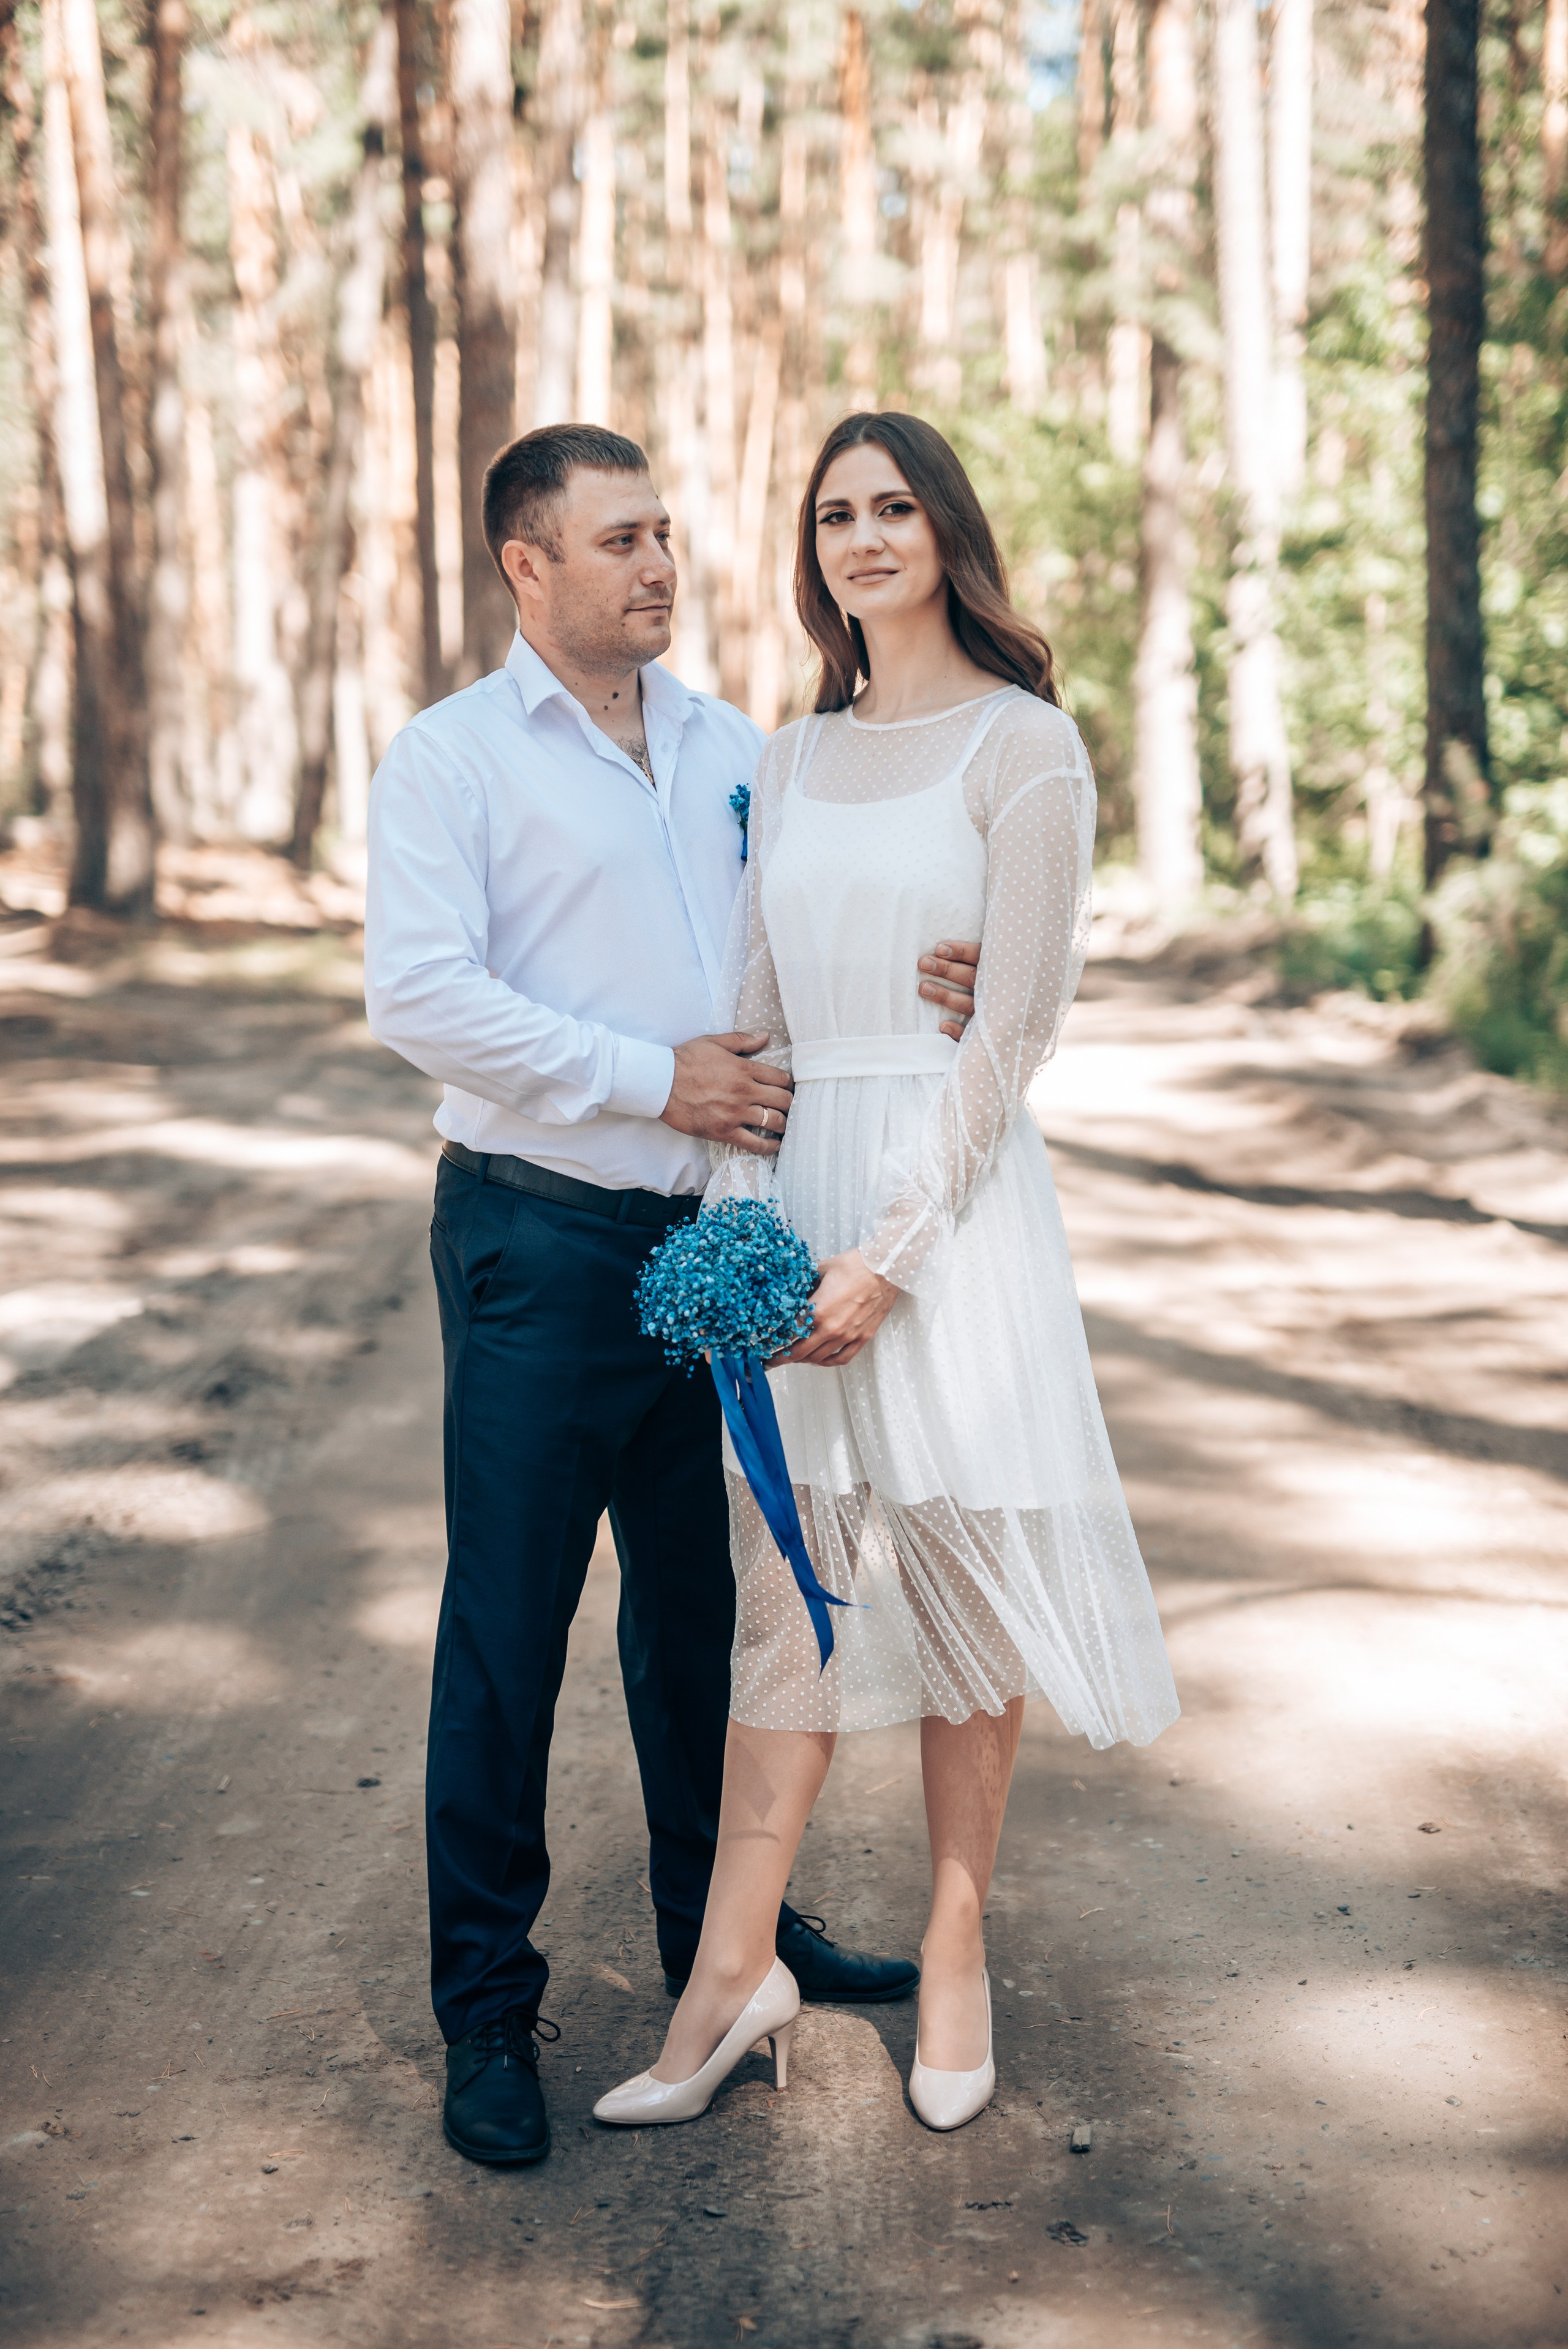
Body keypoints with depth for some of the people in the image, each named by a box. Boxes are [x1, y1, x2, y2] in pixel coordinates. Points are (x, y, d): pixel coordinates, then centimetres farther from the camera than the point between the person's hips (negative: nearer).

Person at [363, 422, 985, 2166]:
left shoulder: (733, 750, 12)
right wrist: (657, 1078, -18)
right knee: (507, 1627, 0)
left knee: (693, 1596, 18)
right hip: (541, 1239, -5)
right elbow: (417, 994, -16)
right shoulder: (451, 758, -5)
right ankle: (485, 2005, 12)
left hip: (711, 1234, 6)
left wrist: (927, 985, -7)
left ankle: (719, 1922, 34)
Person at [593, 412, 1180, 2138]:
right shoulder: (790, 762, 13)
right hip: (799, 1187, 5)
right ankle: (733, 1970, 12)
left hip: (955, 1191, -5)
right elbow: (757, 1016, 12)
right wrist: (740, 1226, -2)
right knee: (788, 1580, 7)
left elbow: (1011, 1030, -9)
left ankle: (954, 1954, 19)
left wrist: (890, 1254, -15)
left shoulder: (1023, 746, -4)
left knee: (955, 1574, 4)